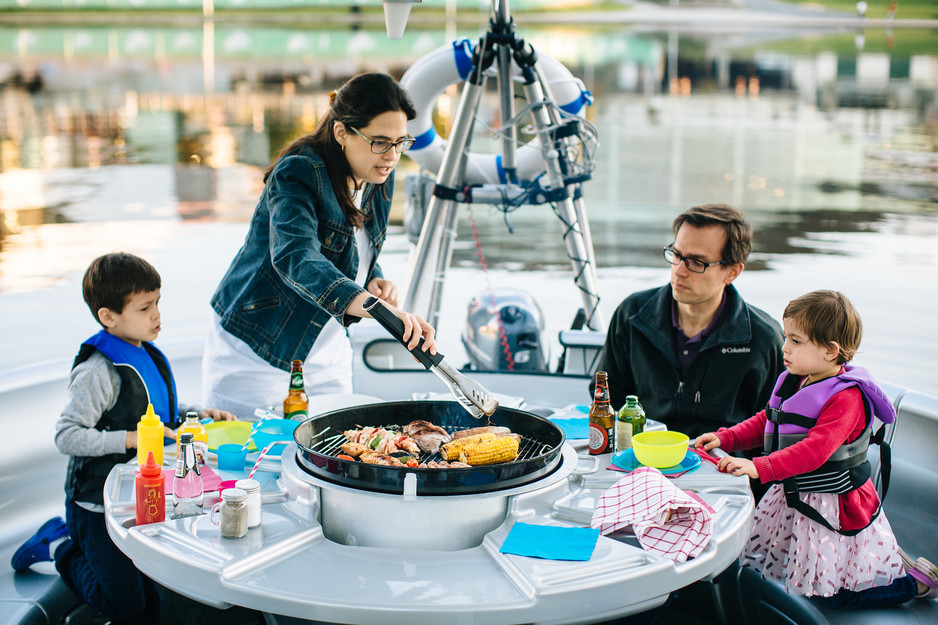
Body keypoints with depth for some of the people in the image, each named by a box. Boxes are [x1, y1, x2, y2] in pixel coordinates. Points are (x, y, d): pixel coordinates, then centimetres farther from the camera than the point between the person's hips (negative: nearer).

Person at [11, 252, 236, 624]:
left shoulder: (148, 356, 6)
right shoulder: (98, 372, -22)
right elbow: (67, 436, -25)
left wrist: (198, 415, 7)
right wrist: (131, 438, -27)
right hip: (100, 505, -8)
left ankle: (75, 538, 24)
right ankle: (63, 549, 16)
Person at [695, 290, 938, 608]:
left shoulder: (846, 397, -25)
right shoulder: (793, 382, 3)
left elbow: (816, 449, -35)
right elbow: (765, 422, 12)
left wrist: (761, 467, -44)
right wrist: (725, 438, -3)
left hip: (835, 506, -9)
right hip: (793, 495, 9)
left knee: (835, 595, -4)